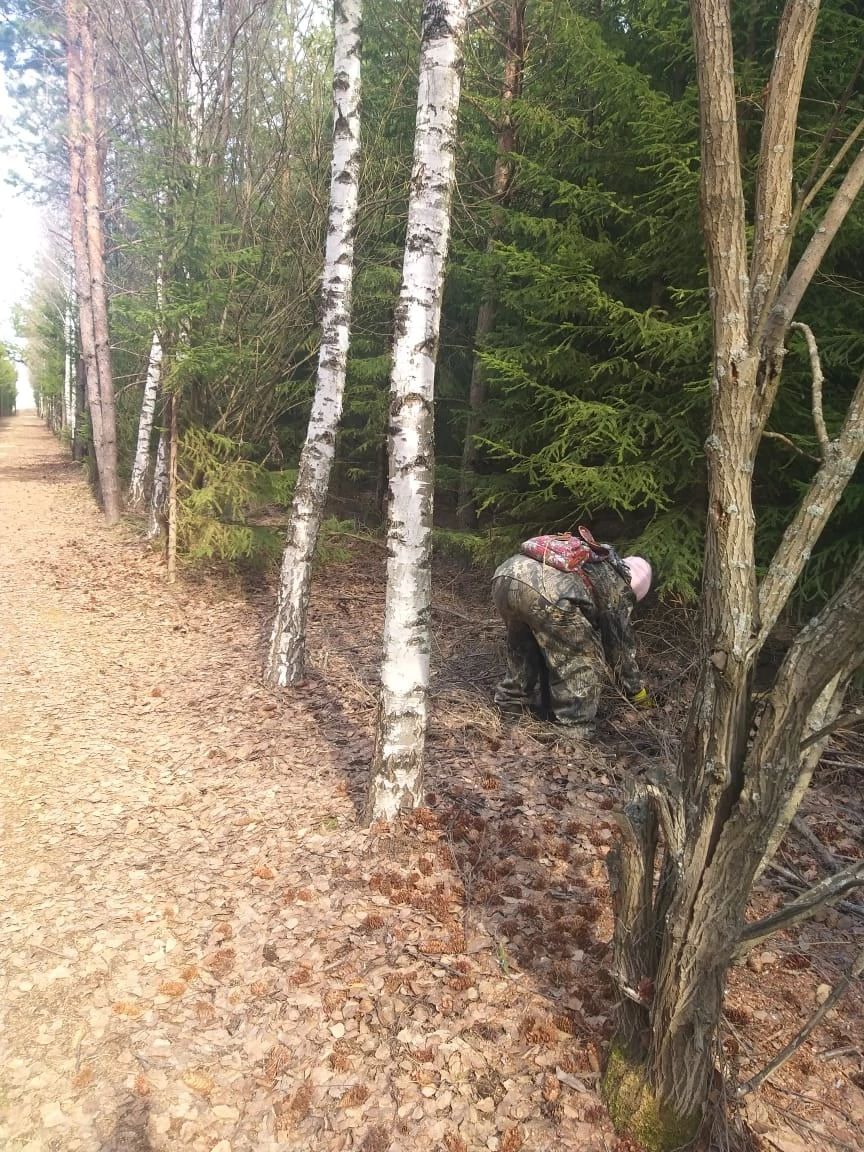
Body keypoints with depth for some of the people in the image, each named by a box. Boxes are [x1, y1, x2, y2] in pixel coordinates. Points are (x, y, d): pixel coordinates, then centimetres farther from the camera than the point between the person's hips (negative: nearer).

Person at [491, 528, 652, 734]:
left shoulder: (588, 555, 42)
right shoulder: (618, 586, 23)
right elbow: (621, 647, 31)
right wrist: (639, 694, 46)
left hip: (506, 573, 7)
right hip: (548, 590, -7)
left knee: (523, 650, 32)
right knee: (583, 663, 14)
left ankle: (510, 709, 43)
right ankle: (571, 734, 20)